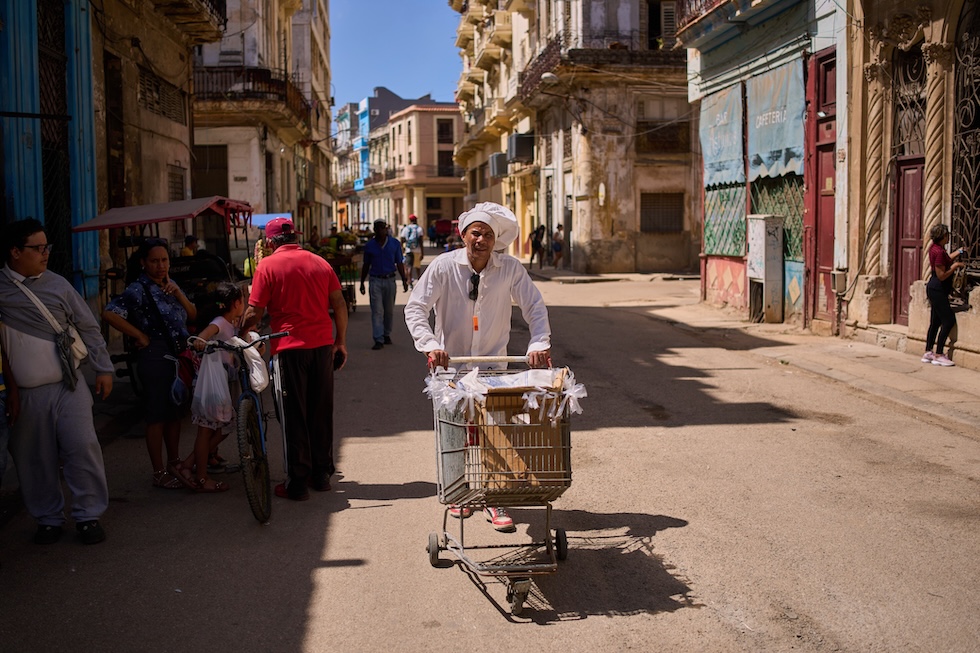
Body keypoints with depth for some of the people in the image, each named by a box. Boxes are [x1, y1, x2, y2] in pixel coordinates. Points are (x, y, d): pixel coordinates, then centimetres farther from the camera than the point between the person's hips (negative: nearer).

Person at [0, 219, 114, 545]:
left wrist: (103, 369, 6)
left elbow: (89, 327, 8)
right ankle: (48, 519, 23)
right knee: (34, 458, 8)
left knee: (81, 447, -4)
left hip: (67, 386, 0)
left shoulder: (57, 285, 4)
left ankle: (88, 515, 9)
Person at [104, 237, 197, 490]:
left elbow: (192, 315, 8)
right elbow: (109, 314, -24)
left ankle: (175, 462, 31)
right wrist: (140, 336, -19)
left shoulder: (170, 285, 11)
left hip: (179, 356, 8)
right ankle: (159, 473, 8)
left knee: (175, 412, 17)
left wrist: (178, 293, -8)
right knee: (157, 416, -1)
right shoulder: (138, 290, -13)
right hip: (155, 358, -8)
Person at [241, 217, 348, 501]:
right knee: (321, 412, 13)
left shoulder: (268, 266, -4)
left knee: (294, 416, 4)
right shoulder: (319, 262, 8)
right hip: (323, 345, 4)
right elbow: (339, 304, 7)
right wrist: (341, 342, 16)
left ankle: (297, 483, 7)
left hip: (289, 347, -4)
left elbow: (254, 312, -7)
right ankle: (321, 475, 22)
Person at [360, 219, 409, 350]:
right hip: (375, 281, -1)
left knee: (389, 310, 10)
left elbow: (399, 263, 6)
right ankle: (378, 340, -8)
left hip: (390, 280, 1)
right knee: (377, 311, -6)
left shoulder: (395, 244, 3)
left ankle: (386, 334, 28)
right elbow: (366, 265, 10)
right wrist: (362, 283, 9)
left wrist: (404, 279, -2)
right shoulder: (369, 245, 3)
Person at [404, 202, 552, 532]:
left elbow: (535, 307, -3)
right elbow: (414, 309, -12)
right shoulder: (444, 266, -11)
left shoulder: (510, 268, -9)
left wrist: (539, 344, -18)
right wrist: (430, 345, -25)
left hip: (494, 363, 0)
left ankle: (494, 501, 5)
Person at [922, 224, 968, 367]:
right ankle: (938, 355, -6)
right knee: (949, 320, -8)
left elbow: (946, 260, 28)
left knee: (935, 322, 12)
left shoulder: (935, 248, 9)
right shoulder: (939, 252, -21)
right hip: (938, 290, -10)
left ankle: (928, 353, 16)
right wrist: (956, 266, -12)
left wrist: (958, 253, 24)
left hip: (934, 289, 10)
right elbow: (942, 276, -21)